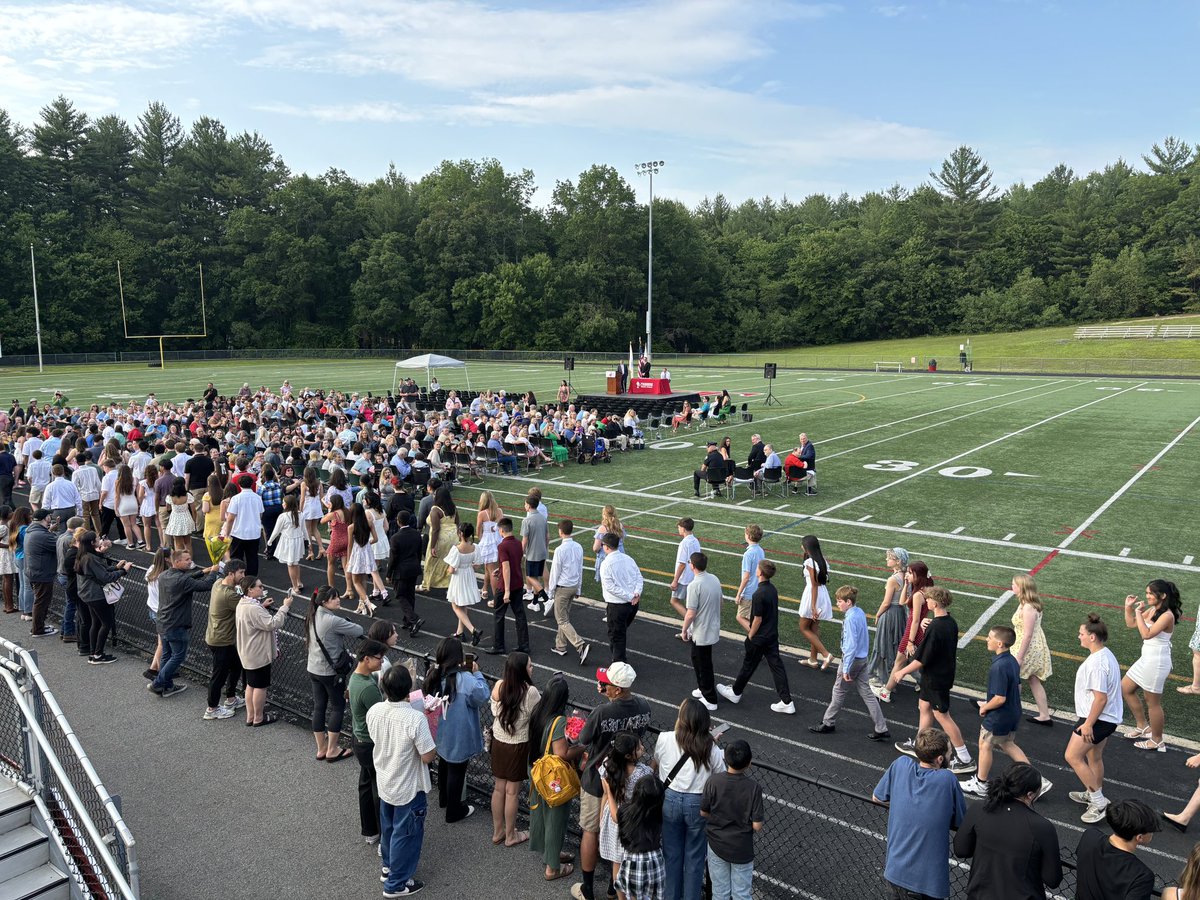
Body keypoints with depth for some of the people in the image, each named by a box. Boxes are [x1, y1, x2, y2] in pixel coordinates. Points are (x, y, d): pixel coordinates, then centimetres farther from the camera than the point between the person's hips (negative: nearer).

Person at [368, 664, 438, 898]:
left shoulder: (373, 711, -16)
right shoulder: (415, 719, -34)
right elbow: (427, 757, -25)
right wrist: (434, 742, -6)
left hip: (384, 782, 6)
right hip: (409, 788, -6)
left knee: (388, 826, 28)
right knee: (406, 833, 15)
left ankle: (388, 866, 49)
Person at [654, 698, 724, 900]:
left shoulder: (665, 739, -14)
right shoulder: (711, 749, -15)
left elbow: (656, 763, 5)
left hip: (670, 800, 1)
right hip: (698, 804, -1)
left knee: (671, 853, 20)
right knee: (694, 857, 16)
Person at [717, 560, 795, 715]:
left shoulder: (759, 594, -24)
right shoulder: (773, 589, 2)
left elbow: (757, 619, -20)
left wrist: (750, 637, -8)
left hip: (759, 638, -7)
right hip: (773, 636, 7)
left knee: (748, 665, 10)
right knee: (776, 666, 8)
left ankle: (735, 692, 29)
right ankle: (787, 702, 8)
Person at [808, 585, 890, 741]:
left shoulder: (850, 619, -23)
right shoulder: (860, 613, 4)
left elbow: (851, 645, -25)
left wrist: (846, 669, -21)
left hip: (852, 659, -8)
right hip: (863, 658, 8)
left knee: (839, 691, 8)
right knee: (866, 693, 11)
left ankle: (828, 723, 24)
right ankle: (881, 729, 12)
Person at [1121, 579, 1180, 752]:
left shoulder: (1167, 615, -21)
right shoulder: (1152, 610, 4)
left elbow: (1146, 634, -31)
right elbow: (1131, 624, 15)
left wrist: (1138, 612, -25)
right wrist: (1128, 608, 1)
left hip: (1157, 662, -9)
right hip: (1146, 659, 9)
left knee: (1152, 702, 5)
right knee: (1125, 689, 18)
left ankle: (1157, 741, 22)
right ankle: (1143, 726, 33)